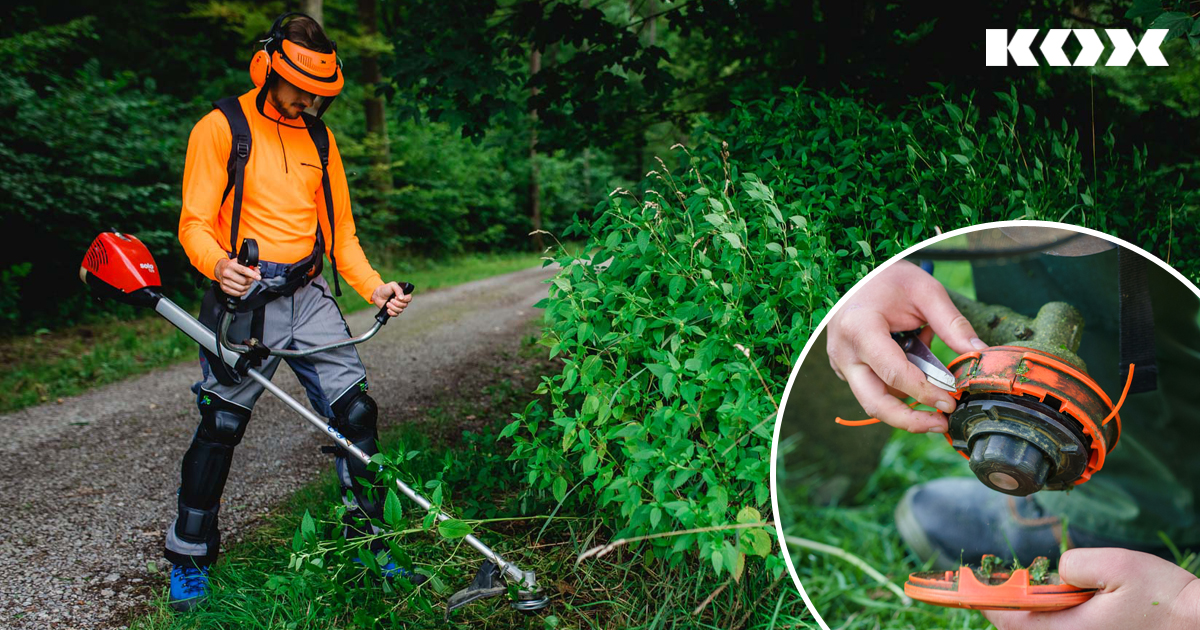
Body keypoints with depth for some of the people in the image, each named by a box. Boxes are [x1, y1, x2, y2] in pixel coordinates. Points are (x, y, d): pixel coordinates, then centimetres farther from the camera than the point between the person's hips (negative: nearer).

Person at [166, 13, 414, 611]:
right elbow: (196, 224, -9)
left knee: (355, 408, -4)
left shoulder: (318, 137, 12)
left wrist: (373, 287, 0)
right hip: (244, 294, -4)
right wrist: (218, 265, -32)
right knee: (221, 425, 0)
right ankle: (190, 558, 20)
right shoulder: (220, 128, -4)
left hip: (309, 293, 4)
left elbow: (339, 228, 15)